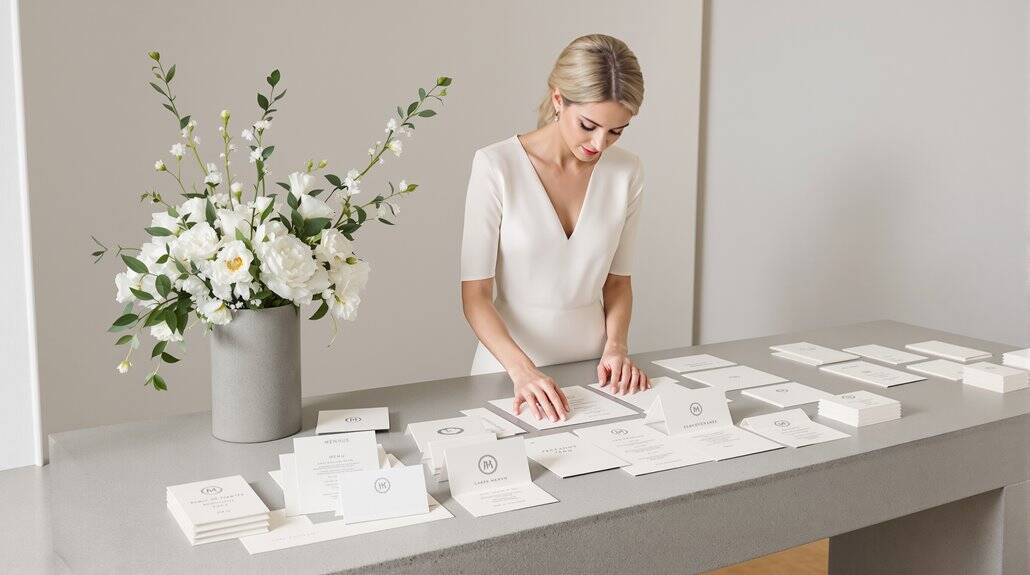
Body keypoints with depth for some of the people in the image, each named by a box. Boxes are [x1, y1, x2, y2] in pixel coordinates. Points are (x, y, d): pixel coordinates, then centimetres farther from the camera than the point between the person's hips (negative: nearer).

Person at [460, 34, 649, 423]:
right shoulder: (496, 166, -10)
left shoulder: (626, 172, 1)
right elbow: (475, 294, -10)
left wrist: (615, 345, -5)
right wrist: (523, 370, -23)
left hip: (592, 369, 3)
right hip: (510, 366, -3)